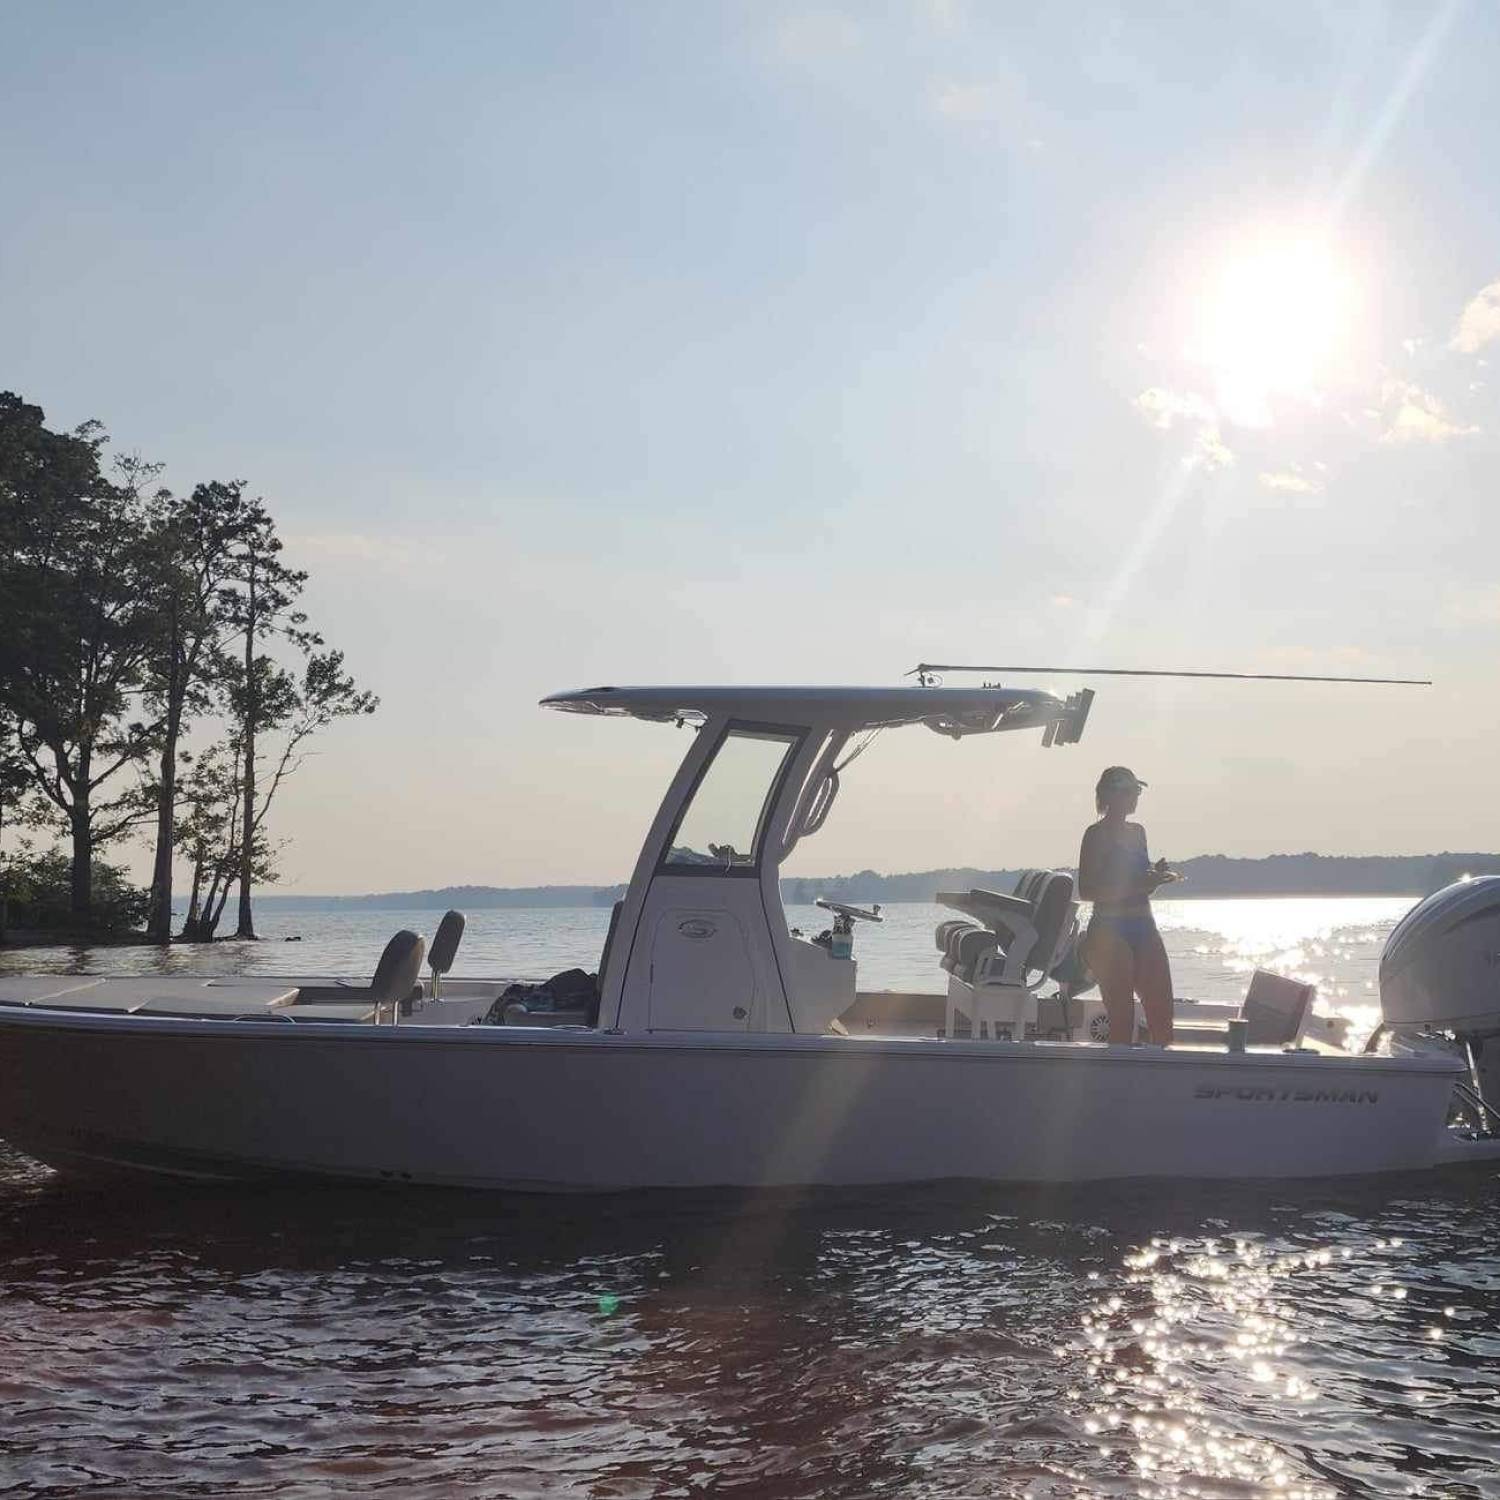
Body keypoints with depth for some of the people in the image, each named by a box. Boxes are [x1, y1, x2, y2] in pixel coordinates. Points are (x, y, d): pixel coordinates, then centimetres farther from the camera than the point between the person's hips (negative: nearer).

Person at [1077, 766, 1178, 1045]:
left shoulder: (1137, 832, 16)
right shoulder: (1097, 834, -6)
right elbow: (1086, 891, -14)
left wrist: (1157, 878, 4)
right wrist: (1138, 884, -20)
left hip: (1144, 928, 7)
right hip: (1110, 931, -7)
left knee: (1162, 1015, 2)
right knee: (1122, 1021, -6)